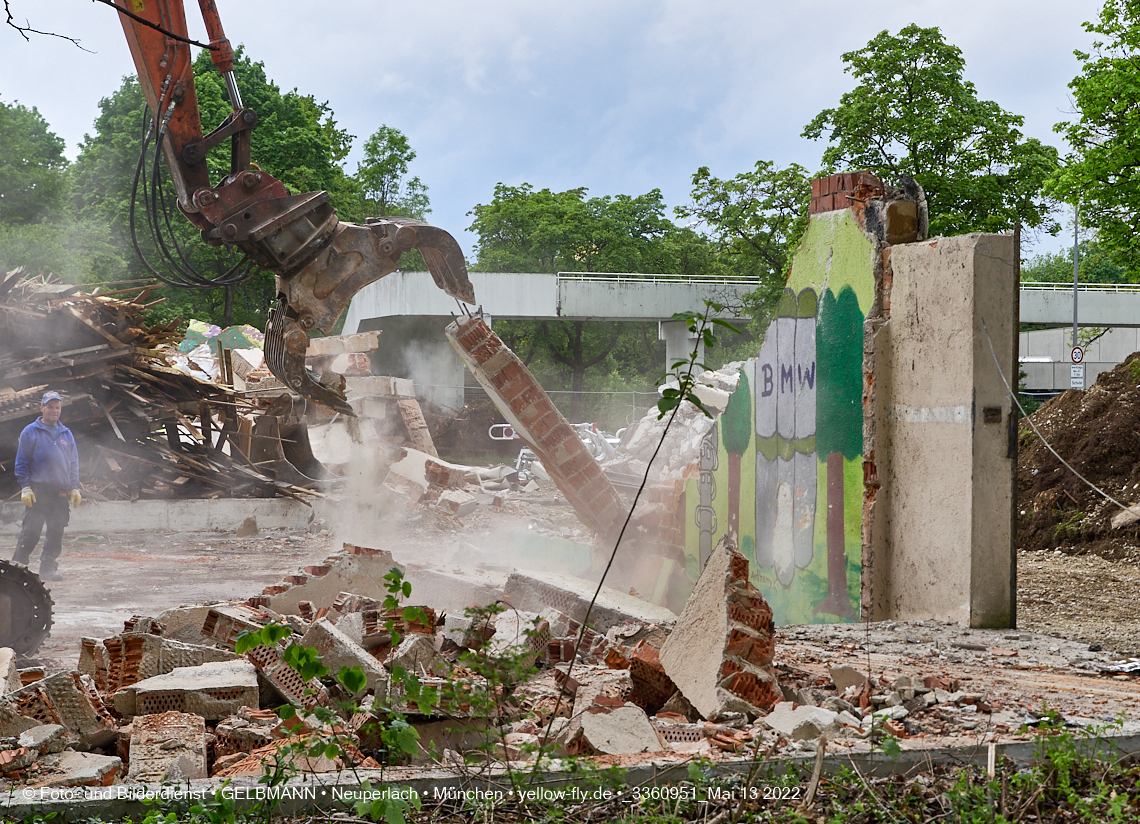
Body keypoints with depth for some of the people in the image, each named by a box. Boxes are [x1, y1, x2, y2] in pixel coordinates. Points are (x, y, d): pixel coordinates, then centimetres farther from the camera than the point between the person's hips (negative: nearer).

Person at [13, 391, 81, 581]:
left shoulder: (66, 434, 16)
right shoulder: (30, 432, 3)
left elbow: (74, 464, 19)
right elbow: (21, 462, 0)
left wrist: (74, 489, 10)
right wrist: (25, 488, -8)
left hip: (61, 493, 4)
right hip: (38, 491, -4)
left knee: (56, 533, 3)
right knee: (31, 531, -8)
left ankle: (48, 568, 11)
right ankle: (17, 566, 0)